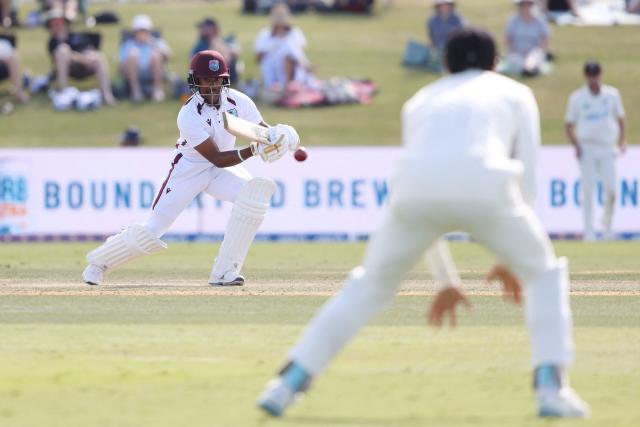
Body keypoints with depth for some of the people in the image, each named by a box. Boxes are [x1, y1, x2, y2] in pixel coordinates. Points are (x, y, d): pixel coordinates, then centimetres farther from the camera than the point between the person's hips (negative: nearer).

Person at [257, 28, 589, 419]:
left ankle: (291, 381, 12)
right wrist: (511, 259, 32)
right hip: (484, 188, -2)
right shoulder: (516, 93, 30)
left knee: (371, 284, 23)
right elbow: (527, 178, 22)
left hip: (416, 189, 2)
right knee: (543, 273, 21)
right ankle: (551, 386, 2)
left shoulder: (421, 101, 36)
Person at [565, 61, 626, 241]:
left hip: (607, 147, 2)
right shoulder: (577, 98, -1)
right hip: (587, 149, -2)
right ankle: (588, 231, -2)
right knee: (588, 191, -5)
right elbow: (569, 124, 3)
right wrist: (576, 145, -11)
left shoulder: (612, 94, 5)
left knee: (611, 189, -6)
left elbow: (620, 118, 13)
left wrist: (621, 141, -2)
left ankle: (607, 225, 18)